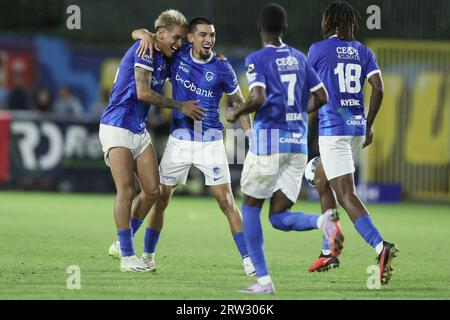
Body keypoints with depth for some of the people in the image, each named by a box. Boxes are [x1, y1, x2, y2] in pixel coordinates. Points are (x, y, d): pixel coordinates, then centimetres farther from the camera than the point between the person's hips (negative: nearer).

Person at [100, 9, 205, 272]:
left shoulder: (165, 61, 12)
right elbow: (143, 92, -19)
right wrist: (180, 106, -12)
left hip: (140, 130, 9)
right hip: (117, 129, -9)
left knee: (153, 190, 4)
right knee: (126, 191, -10)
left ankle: (123, 242, 18)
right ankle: (127, 256, -7)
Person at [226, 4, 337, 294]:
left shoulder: (257, 59, -5)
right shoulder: (299, 58, 13)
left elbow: (258, 98, -19)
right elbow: (321, 97, 14)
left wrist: (236, 113, -1)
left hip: (268, 140, -5)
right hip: (298, 143, 5)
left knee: (251, 207, 12)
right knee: (279, 218, 6)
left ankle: (264, 281, 6)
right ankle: (323, 221, -26)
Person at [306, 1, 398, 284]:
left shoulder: (318, 49, -4)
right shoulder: (364, 52, 9)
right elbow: (378, 89, 0)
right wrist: (369, 124, 10)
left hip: (332, 128, -6)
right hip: (357, 128, 7)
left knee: (346, 195, -12)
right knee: (322, 182, 24)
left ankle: (381, 246, -31)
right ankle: (328, 251, 24)